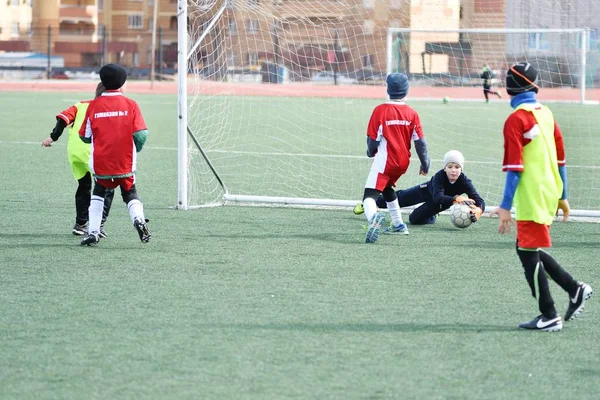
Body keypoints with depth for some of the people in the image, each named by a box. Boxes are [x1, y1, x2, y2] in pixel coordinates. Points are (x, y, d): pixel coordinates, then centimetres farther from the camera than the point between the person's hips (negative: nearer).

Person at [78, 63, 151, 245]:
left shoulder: (93, 106, -2)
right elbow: (141, 135, -9)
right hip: (125, 163, 0)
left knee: (98, 193, 21)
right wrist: (135, 149, 12)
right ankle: (138, 219, -14)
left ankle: (93, 232, 10)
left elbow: (85, 137, 2)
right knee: (130, 194, 16)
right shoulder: (131, 105, -4)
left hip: (100, 164, 0)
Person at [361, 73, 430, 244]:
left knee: (370, 195, -13)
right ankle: (398, 225, 36)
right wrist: (425, 164, 13)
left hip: (384, 161, -5)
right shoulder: (412, 113, -1)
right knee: (387, 187, 31)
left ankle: (373, 217, -47)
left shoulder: (379, 111, -11)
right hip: (403, 162, 5)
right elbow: (420, 141, 1)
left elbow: (372, 139, -7)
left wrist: (371, 152, 15)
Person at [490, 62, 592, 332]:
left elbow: (514, 168, -17)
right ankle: (574, 289, 14)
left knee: (529, 254, 1)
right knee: (528, 249, 19)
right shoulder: (546, 114, 9)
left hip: (531, 198, -8)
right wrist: (562, 197, 23)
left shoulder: (516, 120, -14)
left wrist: (505, 206, -15)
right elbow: (560, 159, 15)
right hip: (550, 195, 8)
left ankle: (549, 317, 4)